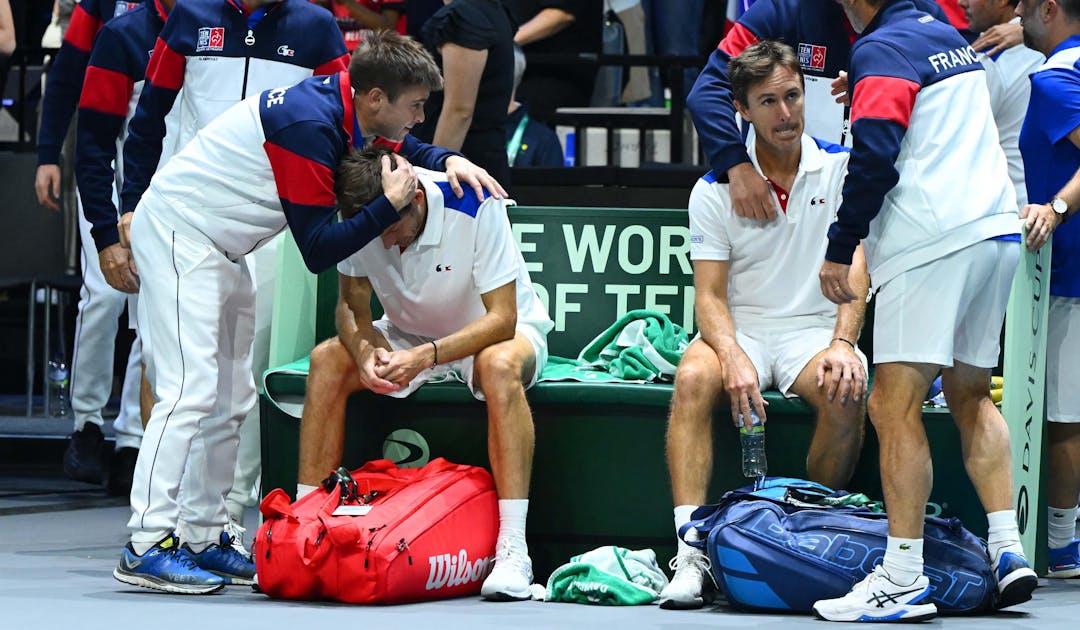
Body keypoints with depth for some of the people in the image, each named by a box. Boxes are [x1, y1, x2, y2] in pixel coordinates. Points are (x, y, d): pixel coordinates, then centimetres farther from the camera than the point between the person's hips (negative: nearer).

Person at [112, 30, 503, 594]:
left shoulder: (350, 110, 0)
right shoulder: (309, 126, -27)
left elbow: (410, 152, 19)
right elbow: (317, 251, -24)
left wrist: (451, 162, -2)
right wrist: (392, 206, -25)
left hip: (217, 250, 11)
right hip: (178, 235, -10)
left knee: (230, 399, 10)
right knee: (189, 390, -17)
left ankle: (205, 538, 16)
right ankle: (146, 548, -19)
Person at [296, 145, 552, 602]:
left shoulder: (475, 206, -30)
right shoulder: (359, 219, -18)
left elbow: (502, 319, -29)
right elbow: (353, 306, -7)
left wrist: (427, 355, -43)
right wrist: (365, 349, -30)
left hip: (492, 332, -4)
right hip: (410, 335, 4)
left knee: (500, 366, -39)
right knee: (327, 360, -21)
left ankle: (512, 551, -41)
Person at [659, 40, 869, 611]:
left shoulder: (841, 169, 2)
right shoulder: (714, 190, 1)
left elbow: (854, 266, -6)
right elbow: (710, 294, -5)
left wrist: (843, 342, -24)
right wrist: (732, 356, -25)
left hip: (815, 328, 0)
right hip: (740, 330, 0)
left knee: (845, 392, -33)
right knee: (693, 380, -32)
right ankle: (691, 552, -38)